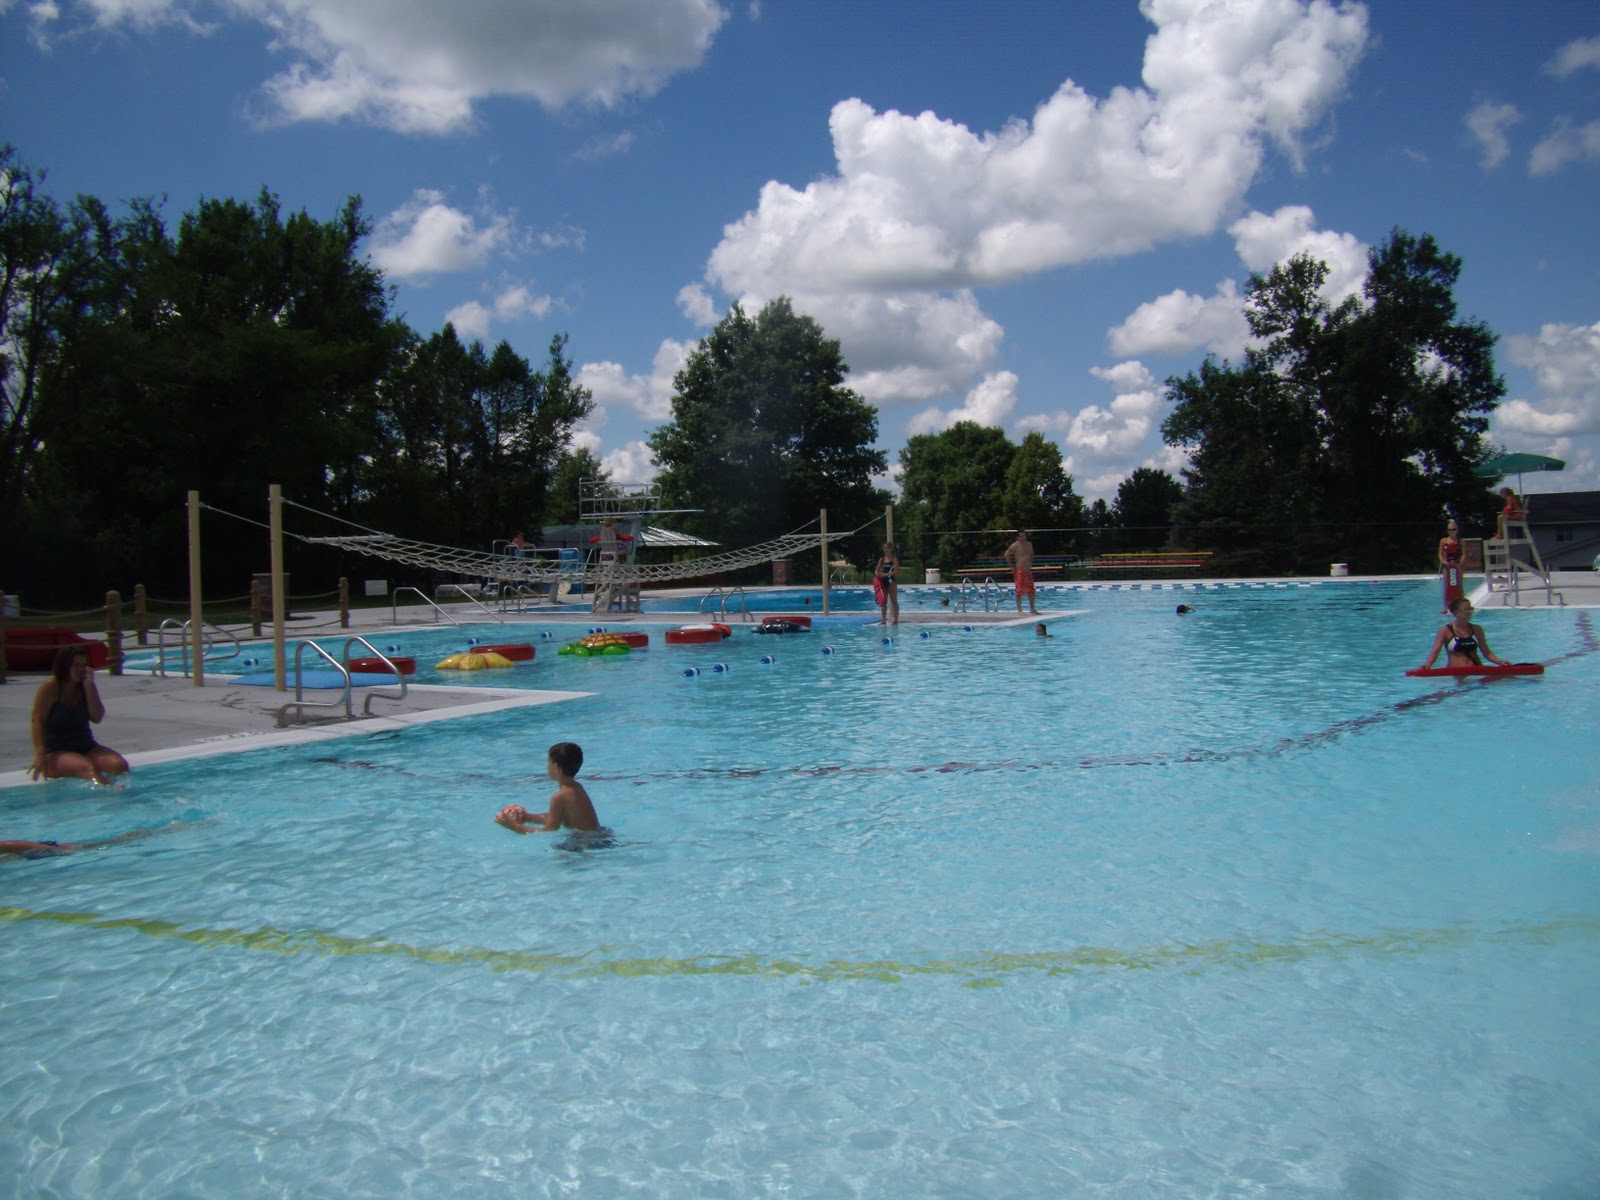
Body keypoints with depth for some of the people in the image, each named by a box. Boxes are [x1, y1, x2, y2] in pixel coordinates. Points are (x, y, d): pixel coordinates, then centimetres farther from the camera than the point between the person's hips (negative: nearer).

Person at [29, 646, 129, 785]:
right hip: (57, 752, -6)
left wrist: (89, 686, -8)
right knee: (88, 768, -38)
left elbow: (97, 718, -2)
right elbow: (38, 721, -14)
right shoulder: (50, 687, -6)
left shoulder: (85, 687, 9)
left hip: (86, 747, 6)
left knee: (120, 765, -24)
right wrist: (40, 755, -27)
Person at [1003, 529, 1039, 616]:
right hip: (1019, 571, -7)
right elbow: (1006, 555, -13)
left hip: (1028, 571, 7)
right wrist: (1012, 566, -11)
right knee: (1019, 591, -6)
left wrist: (1030, 564, 16)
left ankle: (1032, 609, 17)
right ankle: (1019, 610, -1)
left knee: (1031, 591, 8)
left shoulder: (1029, 544, 12)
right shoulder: (1015, 545, -9)